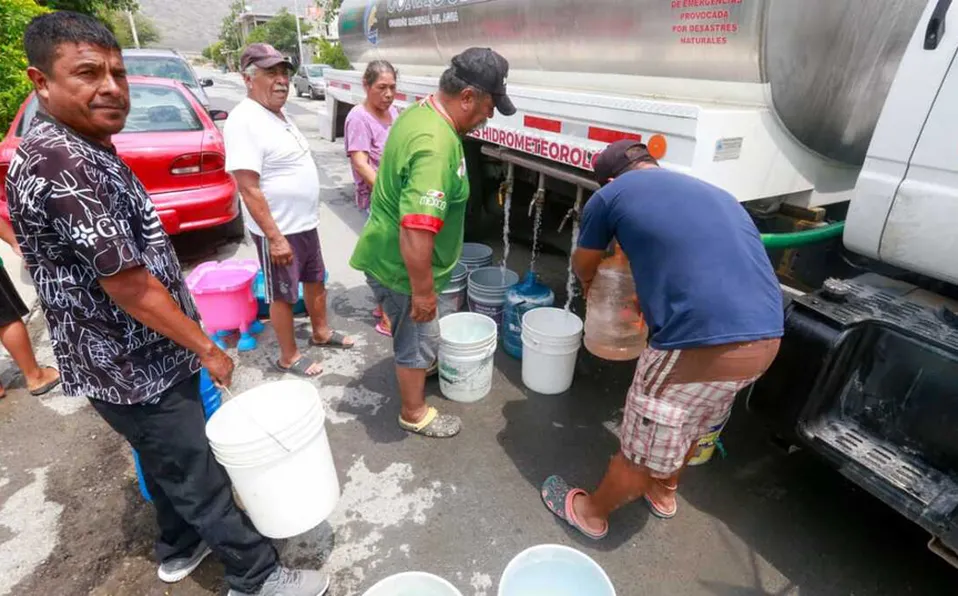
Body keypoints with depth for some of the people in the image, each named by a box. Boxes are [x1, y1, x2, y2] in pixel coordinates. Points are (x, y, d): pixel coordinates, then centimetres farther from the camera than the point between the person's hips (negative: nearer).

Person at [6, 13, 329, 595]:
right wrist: (206, 347, -16)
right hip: (133, 369, -9)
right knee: (201, 477, 6)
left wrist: (189, 338, 19)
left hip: (140, 357, 10)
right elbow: (127, 284, -25)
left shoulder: (84, 150, 8)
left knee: (171, 464, 25)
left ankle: (181, 548, 47)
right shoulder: (62, 161, -24)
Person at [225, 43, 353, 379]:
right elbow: (249, 189, -25)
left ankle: (321, 333, 41)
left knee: (316, 281, 21)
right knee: (283, 295, 6)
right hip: (278, 230, -9)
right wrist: (275, 237, -26)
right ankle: (288, 357, 23)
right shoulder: (245, 121, -20)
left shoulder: (279, 114, 9)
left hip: (305, 223, 9)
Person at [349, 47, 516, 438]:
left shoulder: (420, 111, 2)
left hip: (388, 253, 9)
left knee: (422, 331, 30)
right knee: (418, 337, 11)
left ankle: (422, 366, 57)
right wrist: (422, 290, -25)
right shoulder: (436, 145, -31)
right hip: (401, 266, -9)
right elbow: (416, 232, -37)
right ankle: (415, 415, 34)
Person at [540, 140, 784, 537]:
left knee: (642, 449, 15)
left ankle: (591, 513, 40)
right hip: (765, 338, 8)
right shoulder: (713, 193, 24)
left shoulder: (611, 194, 5)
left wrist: (589, 285, 43)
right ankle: (664, 492, 56)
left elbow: (582, 266, 20)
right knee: (690, 425, 31)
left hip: (704, 344, -7)